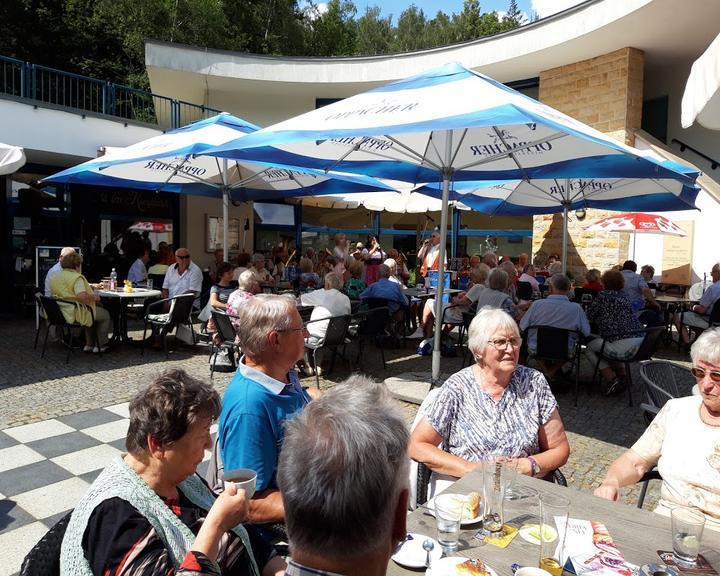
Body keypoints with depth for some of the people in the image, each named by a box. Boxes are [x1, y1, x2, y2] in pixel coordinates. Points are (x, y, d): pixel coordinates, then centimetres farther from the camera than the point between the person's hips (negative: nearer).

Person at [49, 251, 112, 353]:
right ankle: (101, 346, 17)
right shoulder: (77, 277, -18)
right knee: (106, 314, 12)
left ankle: (89, 345, 30)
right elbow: (82, 296, -31)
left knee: (92, 310, 32)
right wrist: (94, 297, -12)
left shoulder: (54, 277, 8)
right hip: (75, 314, -9)